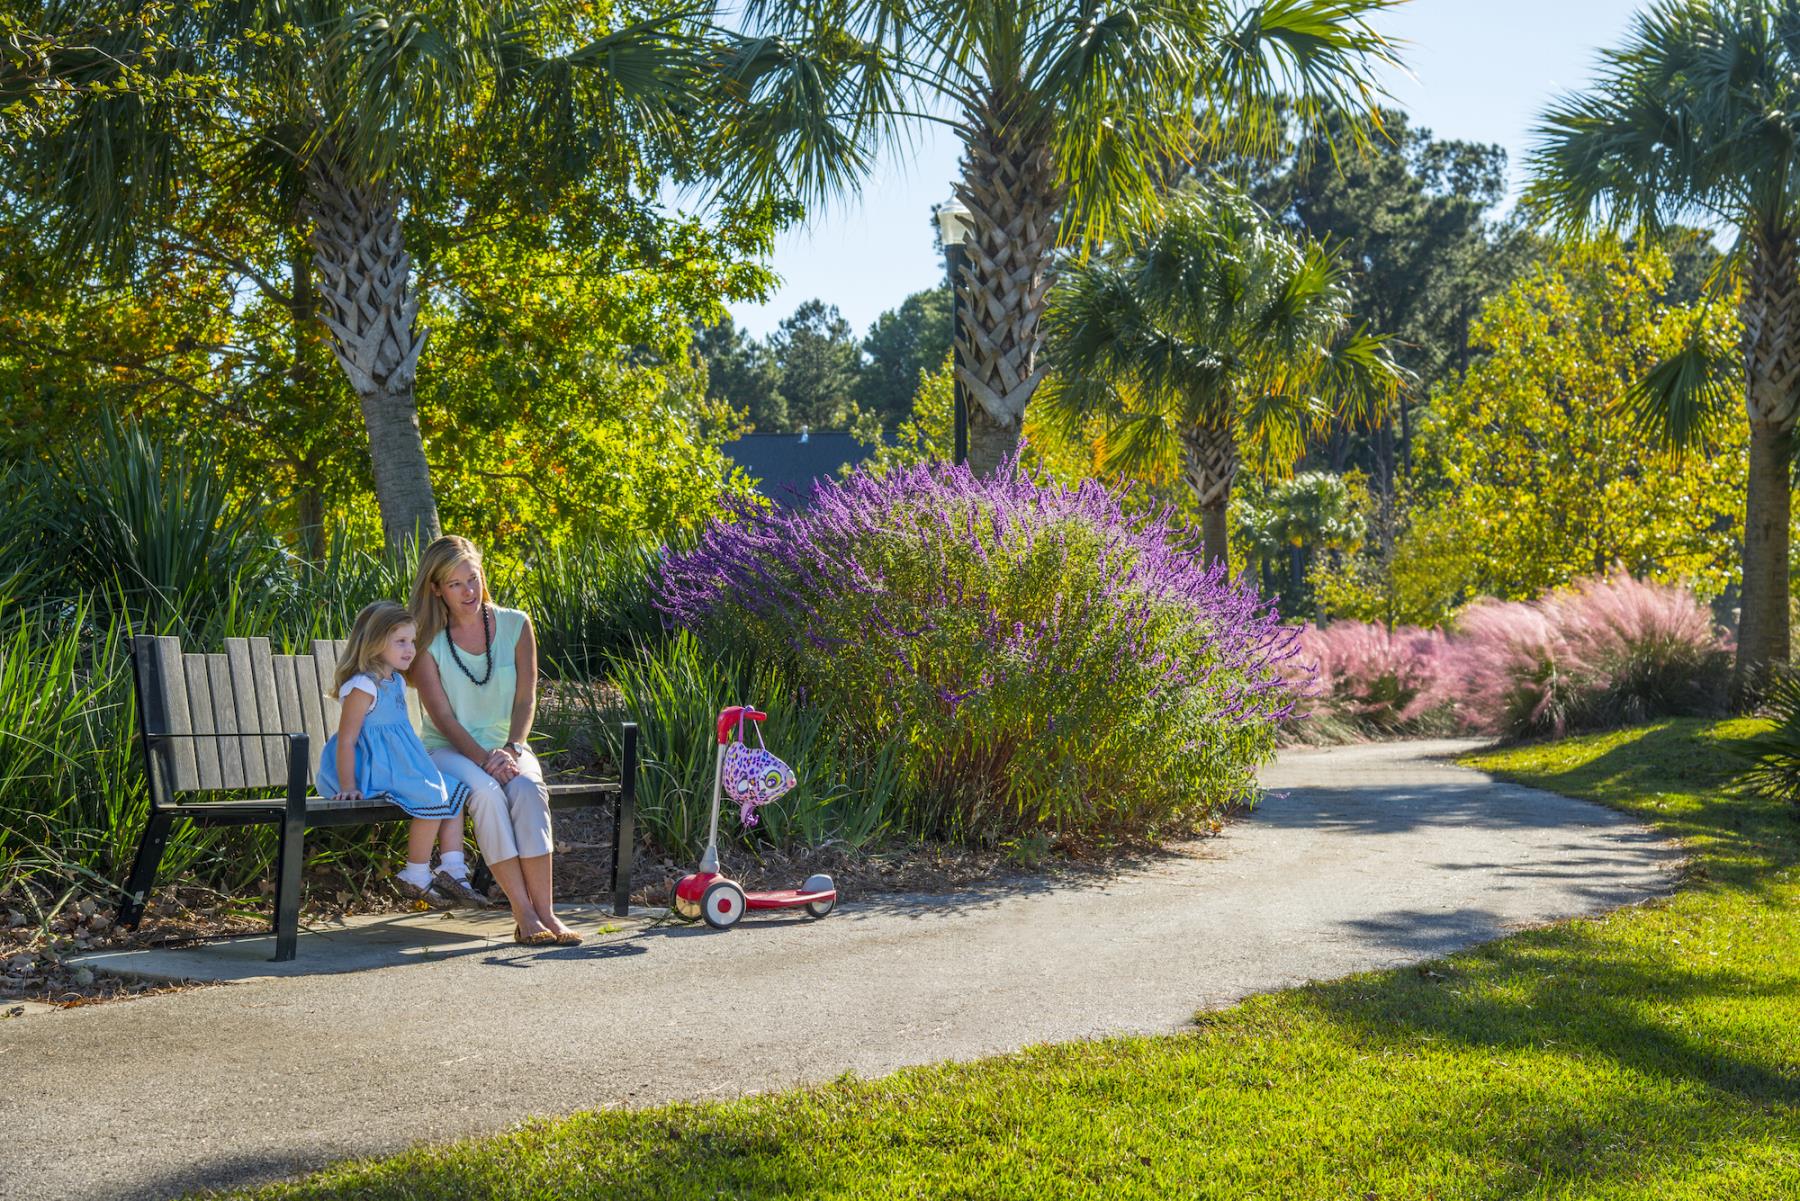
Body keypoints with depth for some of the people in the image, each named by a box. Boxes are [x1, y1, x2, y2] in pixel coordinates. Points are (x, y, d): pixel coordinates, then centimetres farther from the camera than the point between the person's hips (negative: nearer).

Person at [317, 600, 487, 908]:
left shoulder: (397, 681, 12)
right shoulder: (362, 687, -18)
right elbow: (346, 740, -21)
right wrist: (348, 787, -25)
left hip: (396, 765, 11)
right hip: (372, 769, -11)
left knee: (454, 793, 10)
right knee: (432, 799, -22)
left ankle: (452, 870, 5)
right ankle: (417, 876, -8)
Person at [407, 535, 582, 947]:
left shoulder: (515, 626, 3)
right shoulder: (428, 642, -4)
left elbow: (526, 700, -1)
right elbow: (443, 717, -9)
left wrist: (511, 749, -18)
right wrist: (482, 758, -24)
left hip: (506, 746, 2)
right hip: (449, 750, -2)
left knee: (529, 789, -32)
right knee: (486, 791, -35)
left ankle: (544, 910, -36)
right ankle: (524, 914, -36)